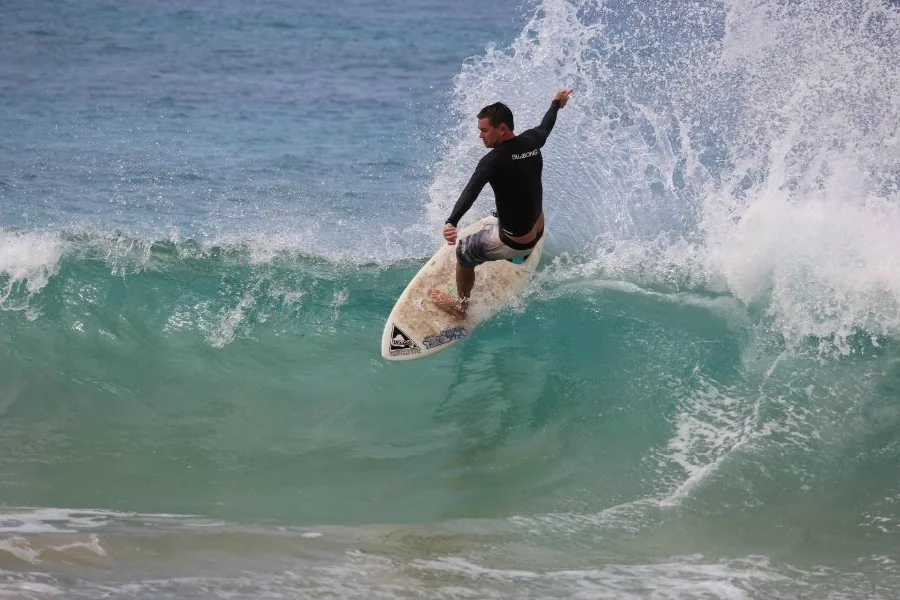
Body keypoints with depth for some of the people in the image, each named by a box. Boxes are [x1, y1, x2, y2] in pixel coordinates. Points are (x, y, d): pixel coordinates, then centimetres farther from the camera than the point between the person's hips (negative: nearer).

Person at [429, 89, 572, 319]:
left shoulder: (495, 160, -26)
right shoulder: (531, 141, -6)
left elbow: (471, 192, -42)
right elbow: (546, 126, 18)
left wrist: (452, 222, -55)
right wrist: (556, 103, 40)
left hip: (514, 243, -8)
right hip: (538, 235, 8)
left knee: (464, 251, 14)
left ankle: (461, 306, 32)